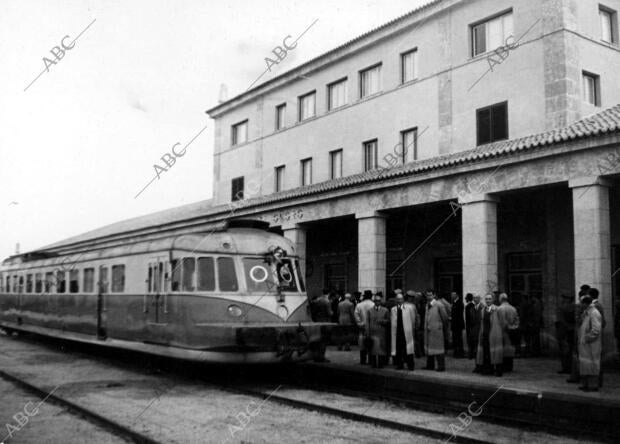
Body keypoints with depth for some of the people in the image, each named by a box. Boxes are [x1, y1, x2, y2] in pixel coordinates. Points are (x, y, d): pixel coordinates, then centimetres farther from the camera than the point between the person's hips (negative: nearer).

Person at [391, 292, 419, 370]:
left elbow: (413, 319, 7)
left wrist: (413, 328, 7)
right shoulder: (393, 309, 9)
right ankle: (399, 365, 10)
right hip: (397, 331, 2)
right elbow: (392, 321, 14)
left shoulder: (409, 307, 3)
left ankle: (410, 365, 3)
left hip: (407, 331, -2)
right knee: (398, 348, 1)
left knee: (408, 348, -4)